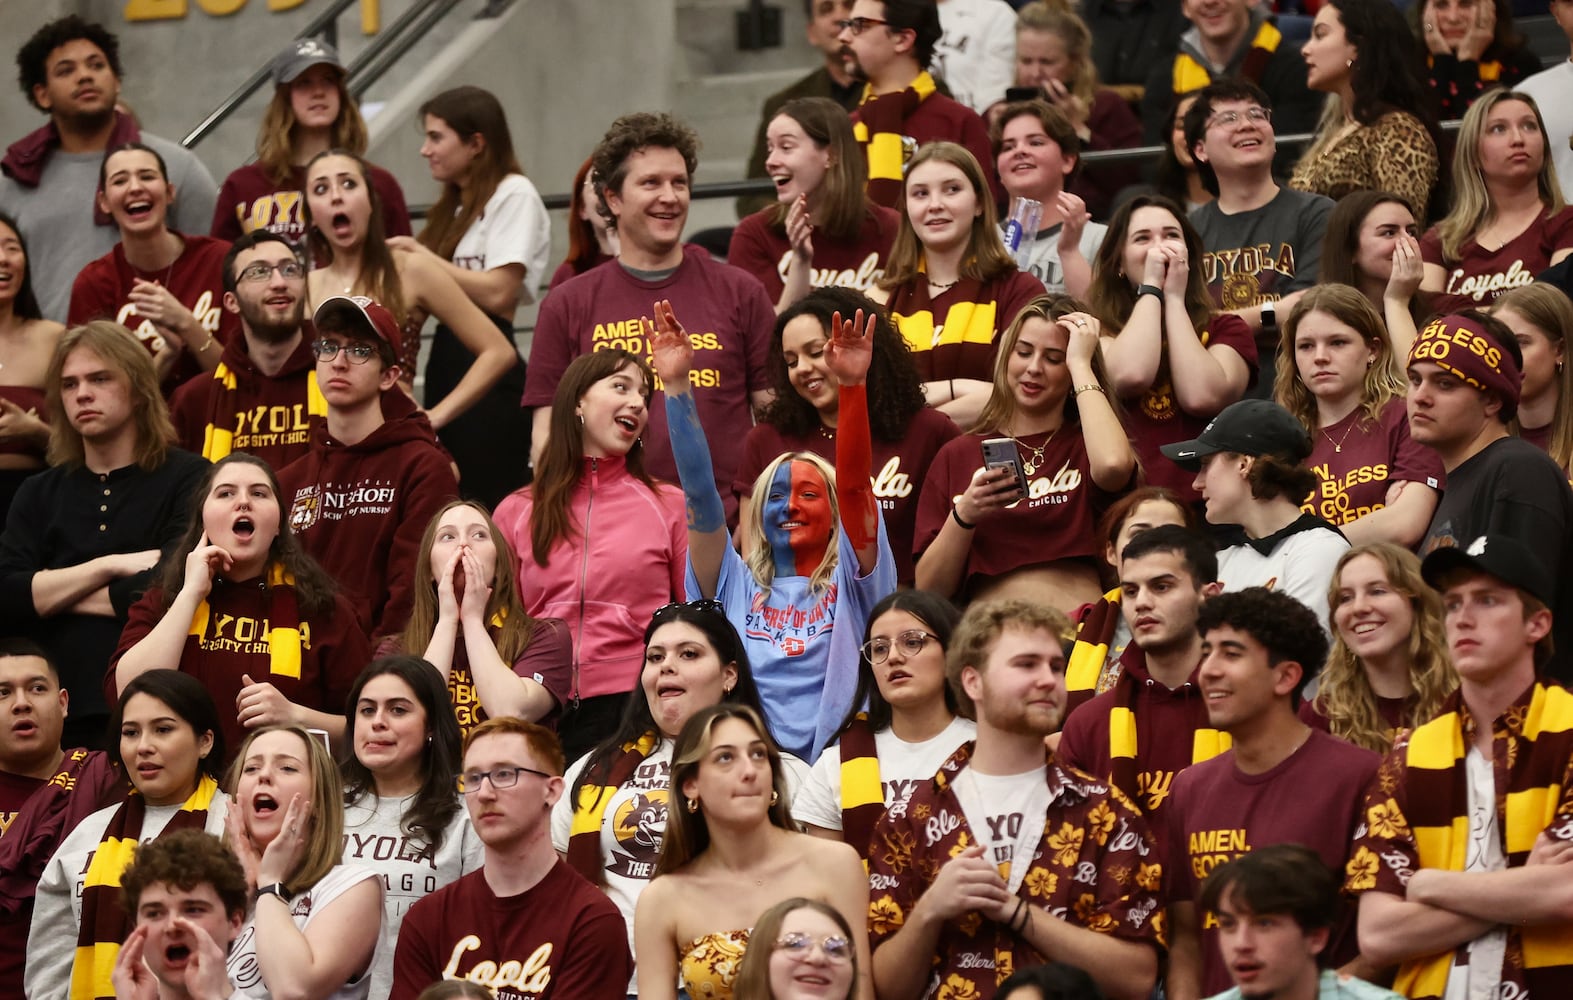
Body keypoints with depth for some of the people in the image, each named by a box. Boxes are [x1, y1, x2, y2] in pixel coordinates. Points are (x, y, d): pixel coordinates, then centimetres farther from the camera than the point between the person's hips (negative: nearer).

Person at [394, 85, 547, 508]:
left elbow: (498, 291, -16)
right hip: (447, 363, 9)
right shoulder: (455, 207, 22)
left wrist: (421, 256, -10)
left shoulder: (514, 195, -5)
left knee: (491, 500, -11)